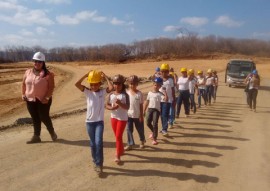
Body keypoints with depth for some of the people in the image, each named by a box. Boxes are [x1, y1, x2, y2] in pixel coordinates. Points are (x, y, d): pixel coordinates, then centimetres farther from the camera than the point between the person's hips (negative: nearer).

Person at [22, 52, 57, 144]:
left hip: (43, 101, -5)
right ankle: (36, 137, 23)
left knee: (44, 117, 2)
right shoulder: (28, 72, 6)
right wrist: (23, 94, 5)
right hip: (30, 100, 5)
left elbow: (51, 87, -12)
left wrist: (47, 97, -19)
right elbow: (24, 84, 14)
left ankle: (52, 133, 26)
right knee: (35, 119, 12)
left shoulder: (48, 74, -10)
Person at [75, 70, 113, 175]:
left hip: (99, 121, -2)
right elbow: (77, 84, -13)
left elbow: (111, 88, -21)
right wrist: (86, 75, -13)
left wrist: (105, 77, -13)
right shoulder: (87, 92, -1)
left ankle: (99, 164, 2)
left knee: (98, 142, -10)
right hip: (89, 121, 2)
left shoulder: (102, 92, -2)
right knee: (93, 143, 12)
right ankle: (96, 162, 29)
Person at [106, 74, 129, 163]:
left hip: (122, 118, -5)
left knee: (118, 136, -4)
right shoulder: (111, 94, 0)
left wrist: (120, 103, -32)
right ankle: (121, 150, 37)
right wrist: (112, 107, -18)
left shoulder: (125, 95, -11)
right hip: (113, 117, 5)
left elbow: (127, 107, -16)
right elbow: (107, 105, 2)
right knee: (117, 136, 17)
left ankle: (118, 155, 5)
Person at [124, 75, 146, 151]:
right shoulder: (127, 93, -4)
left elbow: (141, 105, -6)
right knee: (129, 130, 5)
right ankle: (130, 144, 17)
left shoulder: (139, 93, -9)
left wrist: (141, 115, -7)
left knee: (140, 129, 14)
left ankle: (142, 141, 39)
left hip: (137, 115, -1)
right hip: (129, 115, 2)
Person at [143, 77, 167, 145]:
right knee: (148, 123, 5)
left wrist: (165, 93, -25)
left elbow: (166, 99, -20)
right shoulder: (149, 93, 10)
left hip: (156, 110, -4)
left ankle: (155, 139, 4)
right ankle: (153, 132, 38)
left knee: (155, 124, -7)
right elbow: (147, 101, 14)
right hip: (150, 109, 4)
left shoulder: (160, 94, -4)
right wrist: (144, 110, 13)